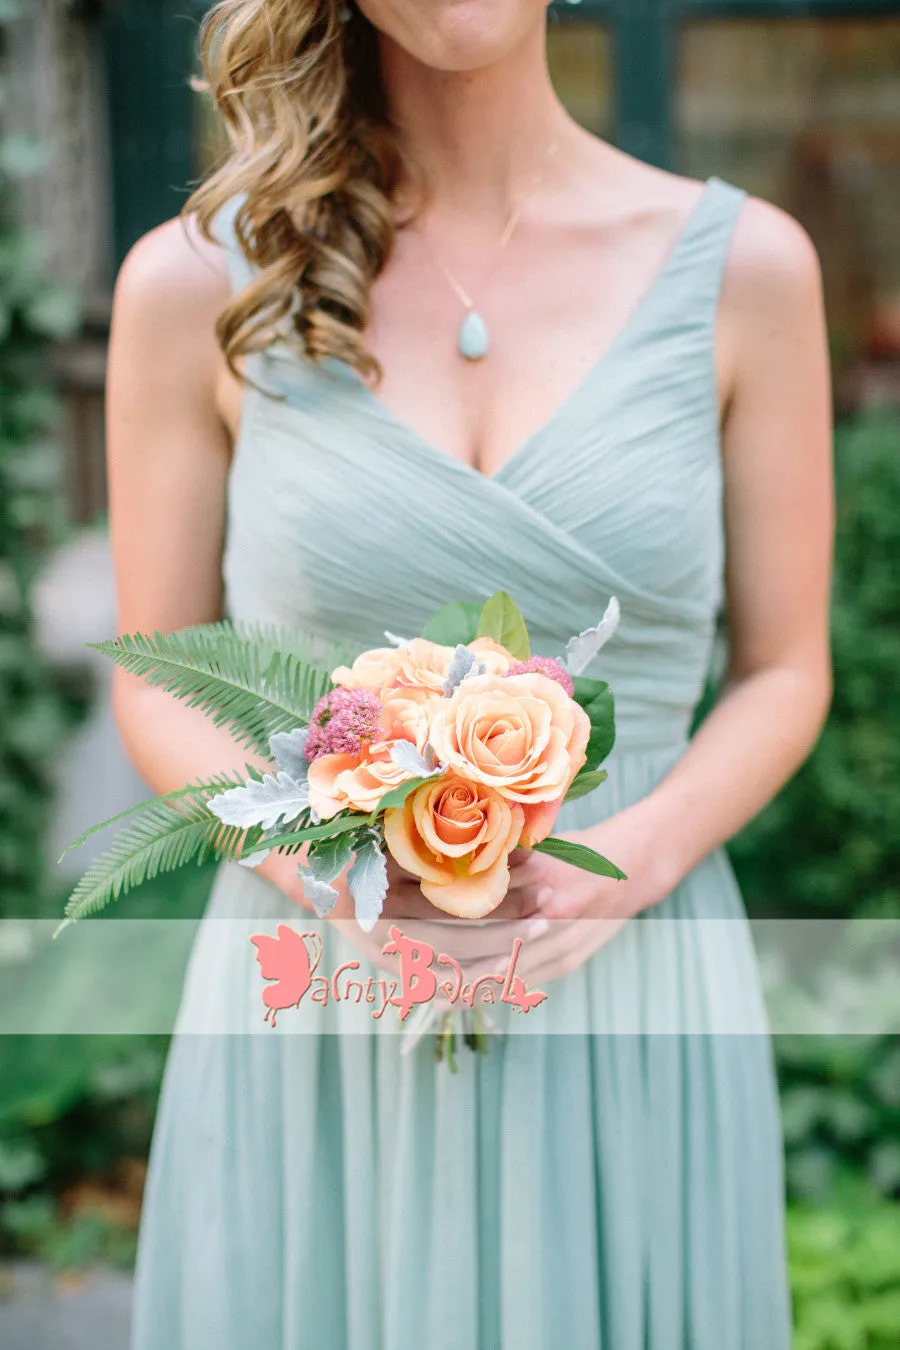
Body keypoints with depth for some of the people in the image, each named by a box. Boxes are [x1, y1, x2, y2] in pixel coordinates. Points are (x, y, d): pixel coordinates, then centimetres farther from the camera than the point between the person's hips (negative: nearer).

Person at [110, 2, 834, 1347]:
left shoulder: (744, 265, 0)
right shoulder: (199, 283, -1)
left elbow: (784, 672, 5)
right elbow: (160, 685, 5)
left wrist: (630, 859, -12)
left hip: (629, 1001, 1)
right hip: (308, 1017, 0)